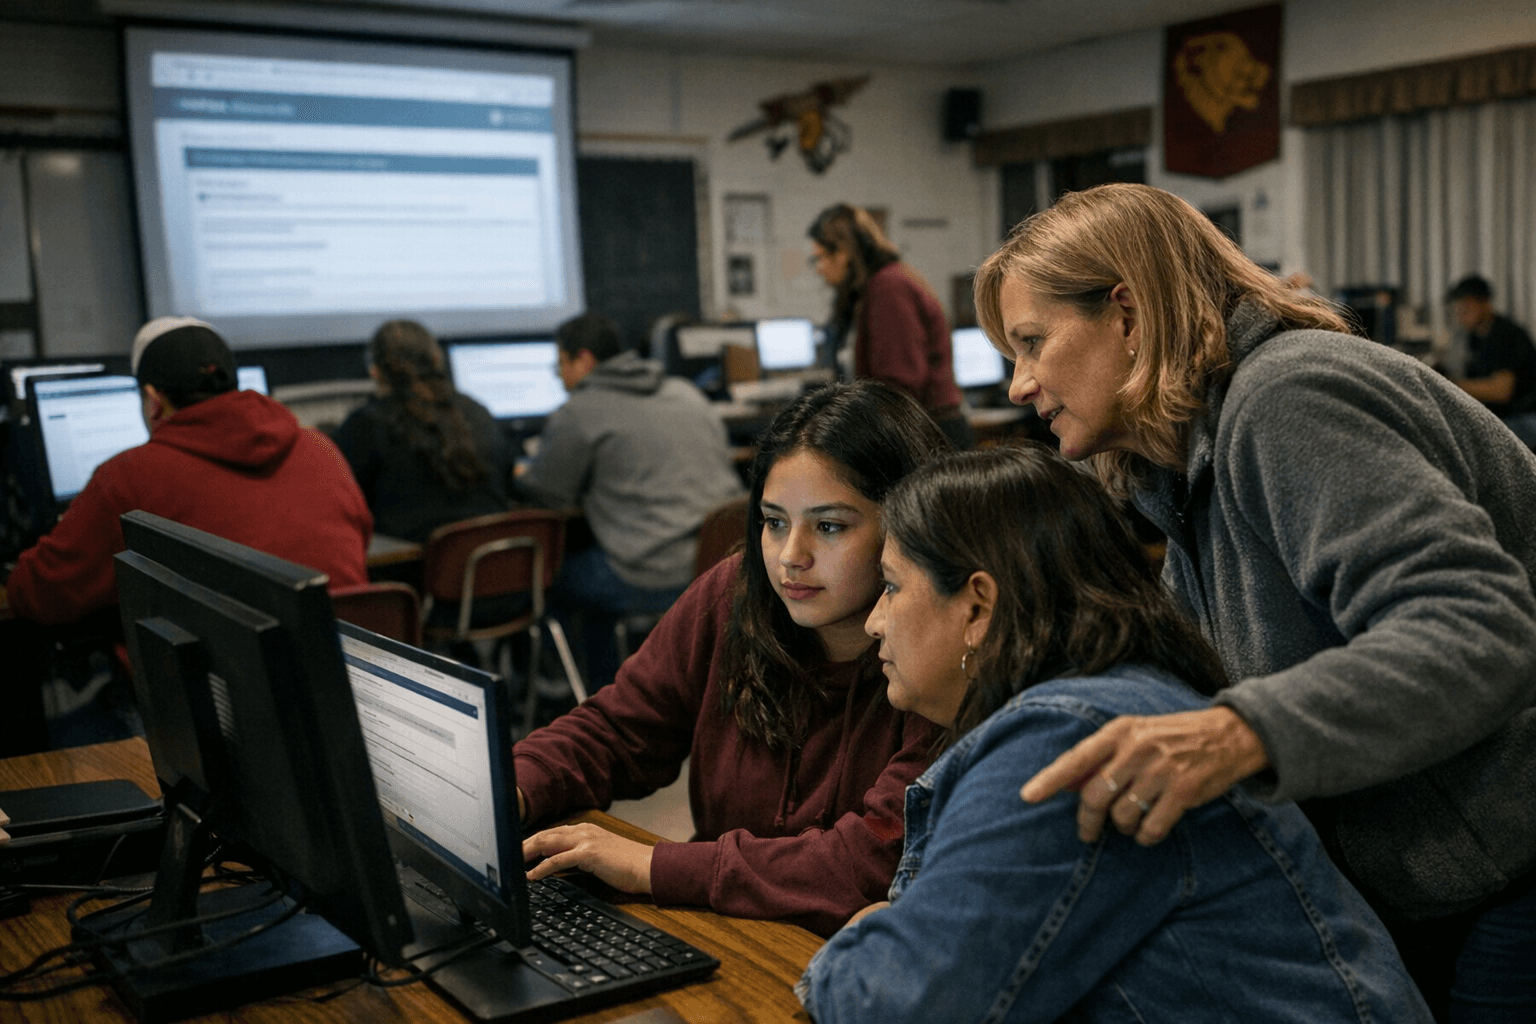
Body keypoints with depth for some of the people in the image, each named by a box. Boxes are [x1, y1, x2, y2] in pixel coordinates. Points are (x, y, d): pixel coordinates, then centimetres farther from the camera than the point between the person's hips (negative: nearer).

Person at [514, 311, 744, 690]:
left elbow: (545, 492, 2)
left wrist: (520, 474, 28)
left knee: (552, 576, 14)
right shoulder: (685, 392, 16)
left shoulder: (578, 413, -5)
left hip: (661, 578, -8)